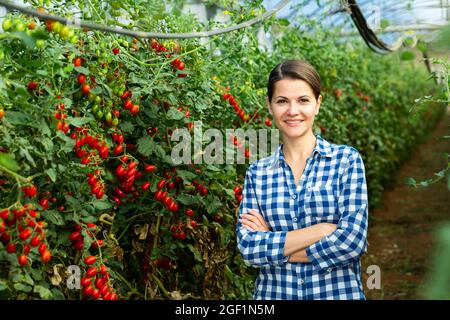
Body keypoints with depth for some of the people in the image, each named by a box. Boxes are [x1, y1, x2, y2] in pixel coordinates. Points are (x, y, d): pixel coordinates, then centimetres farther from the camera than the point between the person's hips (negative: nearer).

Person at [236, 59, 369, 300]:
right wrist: (321, 229, -18)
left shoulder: (346, 159, -6)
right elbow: (247, 247, -10)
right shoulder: (257, 172, 1)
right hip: (272, 293, 2)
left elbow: (352, 241, -16)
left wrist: (272, 244, -11)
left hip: (337, 292, -2)